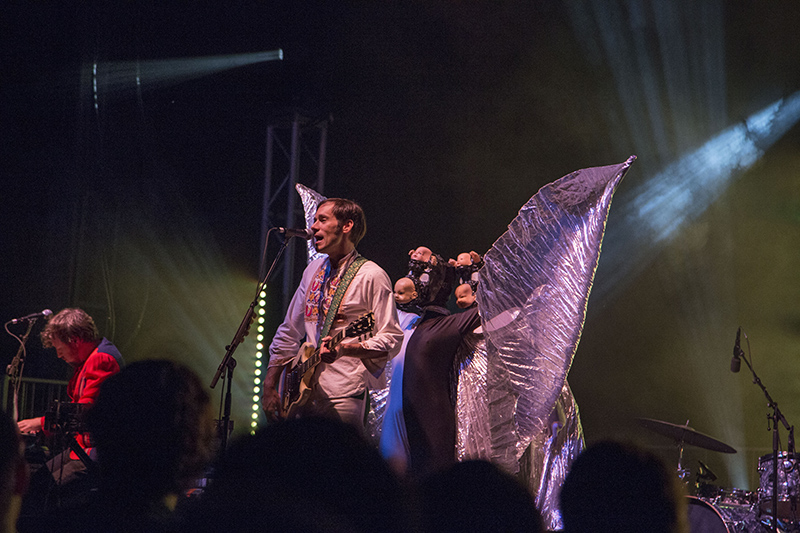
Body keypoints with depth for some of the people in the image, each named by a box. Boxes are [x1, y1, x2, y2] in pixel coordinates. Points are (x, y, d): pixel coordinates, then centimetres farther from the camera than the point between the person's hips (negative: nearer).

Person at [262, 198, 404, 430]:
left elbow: (392, 340, -10)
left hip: (343, 396, -6)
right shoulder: (313, 270, 16)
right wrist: (269, 386, 12)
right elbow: (288, 332, 20)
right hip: (304, 394, 6)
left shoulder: (371, 276, -6)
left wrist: (344, 348, -25)